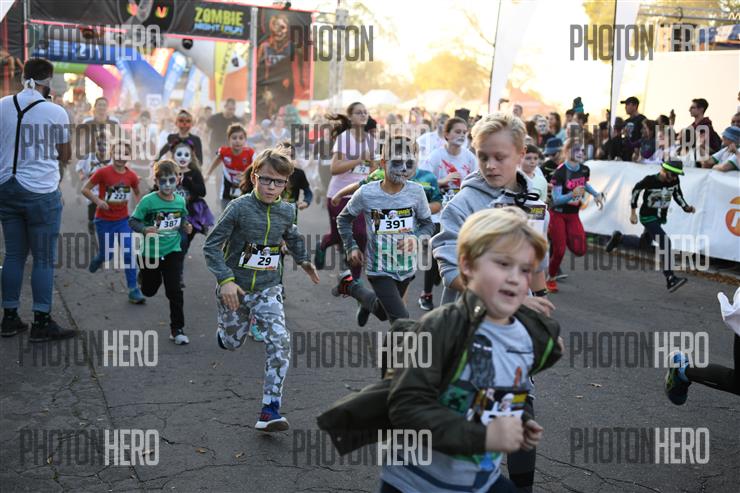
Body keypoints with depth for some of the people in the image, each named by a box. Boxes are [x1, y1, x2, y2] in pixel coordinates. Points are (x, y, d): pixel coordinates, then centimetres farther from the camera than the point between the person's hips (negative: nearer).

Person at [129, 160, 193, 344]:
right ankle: (143, 273, 56)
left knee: (175, 291, -6)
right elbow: (132, 221, -12)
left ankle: (177, 329, 7)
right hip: (151, 252, -1)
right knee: (149, 291, 19)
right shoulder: (148, 201, -17)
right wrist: (144, 229, -30)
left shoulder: (180, 201, -5)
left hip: (173, 252, 1)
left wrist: (186, 227, -10)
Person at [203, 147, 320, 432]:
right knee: (233, 342, 16)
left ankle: (270, 410, -11)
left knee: (280, 344, -15)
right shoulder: (239, 208, -16)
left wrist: (304, 261, 30)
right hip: (235, 290, -2)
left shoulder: (287, 211, -2)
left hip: (268, 290, 2)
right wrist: (225, 280, -25)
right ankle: (224, 330, 56)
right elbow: (212, 245, -15)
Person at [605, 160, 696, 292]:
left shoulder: (674, 181, -8)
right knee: (665, 242, -23)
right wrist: (633, 212, -4)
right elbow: (636, 190, -7)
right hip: (647, 216, -7)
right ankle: (670, 279, -24)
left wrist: (686, 207, -9)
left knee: (643, 244, 21)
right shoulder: (650, 180, -22)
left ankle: (618, 238, 45)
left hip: (660, 218, 7)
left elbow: (677, 194, 8)